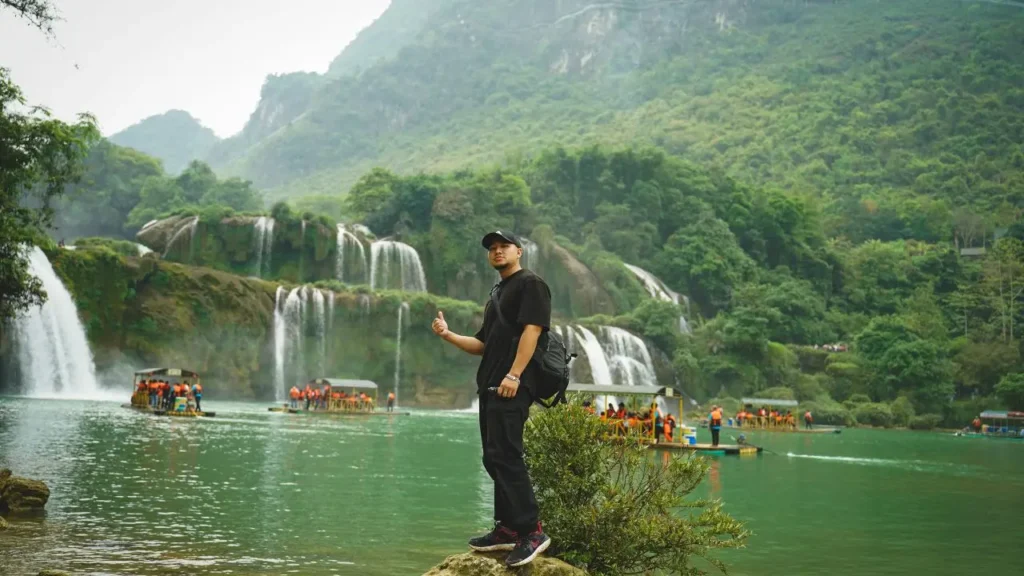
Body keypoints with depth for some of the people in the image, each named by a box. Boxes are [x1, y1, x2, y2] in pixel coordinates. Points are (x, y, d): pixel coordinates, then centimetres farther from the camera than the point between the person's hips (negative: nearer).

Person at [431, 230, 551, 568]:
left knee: (505, 456, -17)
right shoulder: (496, 294, 25)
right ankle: (507, 528, 16)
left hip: (512, 385, -10)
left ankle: (531, 532, -17)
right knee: (494, 458, 9)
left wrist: (513, 375, -23)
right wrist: (447, 334, 14)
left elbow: (531, 330, -15)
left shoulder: (530, 284, -2)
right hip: (490, 386, 10)